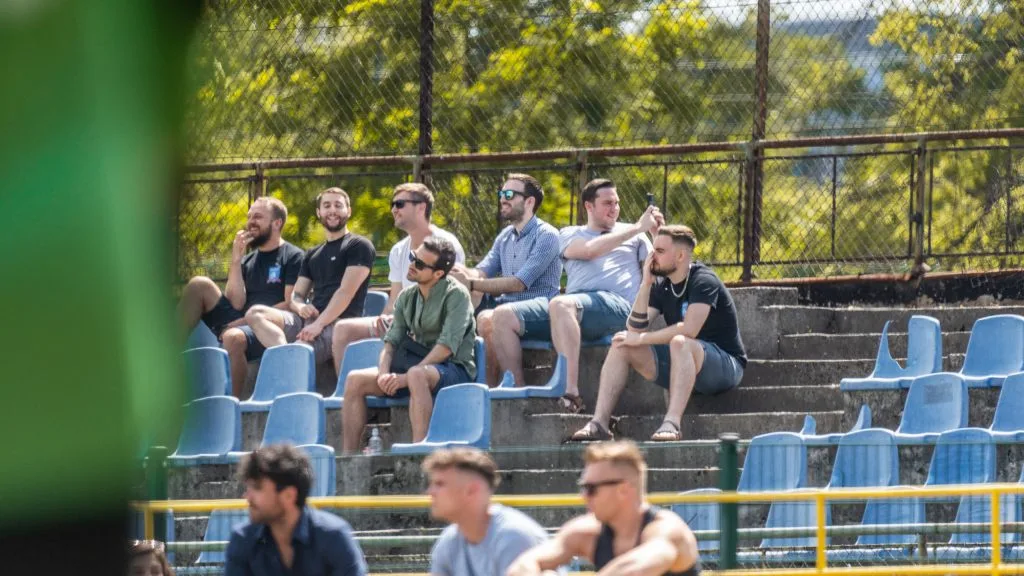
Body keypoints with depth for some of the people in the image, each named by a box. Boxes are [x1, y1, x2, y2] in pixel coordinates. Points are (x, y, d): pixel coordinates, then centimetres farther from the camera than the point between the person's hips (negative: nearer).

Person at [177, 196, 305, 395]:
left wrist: (246, 320, -11)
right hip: (238, 323, 6)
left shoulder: (292, 257, 3)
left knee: (234, 338, -39)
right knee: (199, 285, -11)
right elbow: (236, 303, 6)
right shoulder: (248, 261, 20)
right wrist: (236, 260, -1)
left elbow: (291, 305, -6)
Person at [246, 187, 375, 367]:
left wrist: (318, 324, -18)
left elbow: (346, 291, -8)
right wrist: (299, 306, -4)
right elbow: (296, 295, 23)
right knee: (256, 314, -18)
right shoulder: (312, 255, 26)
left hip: (338, 324, -7)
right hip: (311, 319, 7)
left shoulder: (359, 246, 4)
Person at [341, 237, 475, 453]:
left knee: (417, 376, -40)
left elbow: (447, 346, -19)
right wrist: (384, 374, -13)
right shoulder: (407, 297, 10)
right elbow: (391, 341, 9)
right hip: (416, 365, 7)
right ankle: (348, 457, -12)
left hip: (454, 368, -7)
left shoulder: (456, 295, -10)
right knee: (355, 380, -8)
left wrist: (406, 377, -22)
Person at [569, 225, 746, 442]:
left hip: (726, 364, -7)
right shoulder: (661, 287, 7)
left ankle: (672, 423, -49)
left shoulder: (703, 282, -15)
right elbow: (635, 329, -2)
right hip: (680, 365, 7)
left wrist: (641, 339, -19)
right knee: (621, 345, -6)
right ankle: (599, 422, -19)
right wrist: (646, 284, -12)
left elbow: (689, 329, -28)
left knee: (679, 342, -38)